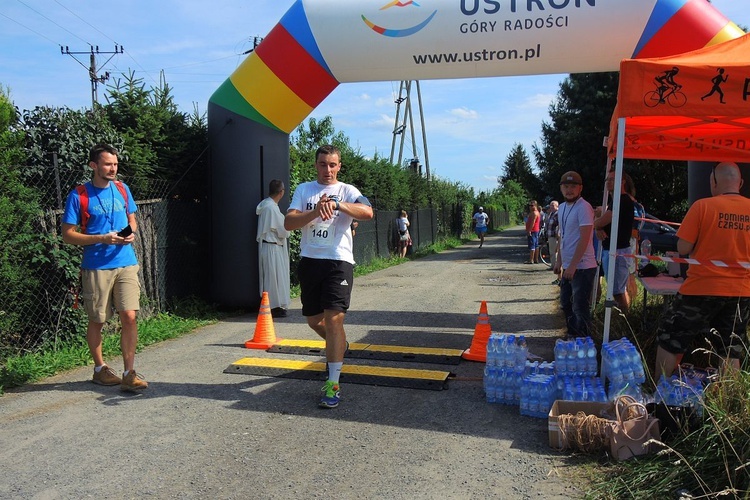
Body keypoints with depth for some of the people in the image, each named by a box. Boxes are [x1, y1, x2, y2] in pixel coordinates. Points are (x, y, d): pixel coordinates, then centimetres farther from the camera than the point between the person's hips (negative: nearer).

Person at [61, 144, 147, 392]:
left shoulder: (122, 190, 9)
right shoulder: (79, 196, -4)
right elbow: (68, 234, -4)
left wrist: (131, 233, -4)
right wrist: (102, 238, -16)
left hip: (126, 263, 3)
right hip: (96, 267, -2)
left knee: (129, 316, -7)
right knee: (96, 321, 10)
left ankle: (129, 373, -1)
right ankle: (100, 369, 28)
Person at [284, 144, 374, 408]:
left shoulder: (347, 191, 2)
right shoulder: (303, 190, 10)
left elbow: (368, 212, -18)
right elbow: (288, 222, -3)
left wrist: (336, 204, -31)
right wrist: (315, 211, -19)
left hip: (338, 261, -4)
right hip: (309, 260, 4)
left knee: (333, 320, -12)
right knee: (314, 320, 15)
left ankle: (333, 384, -5)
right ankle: (339, 346, 47)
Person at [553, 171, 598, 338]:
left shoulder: (584, 208, -15)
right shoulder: (562, 208, 12)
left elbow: (584, 239, -21)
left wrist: (573, 265, -23)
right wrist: (559, 260, 18)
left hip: (582, 267, -9)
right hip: (568, 267, 9)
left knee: (580, 308, -3)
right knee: (566, 304, 19)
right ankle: (572, 335, 34)